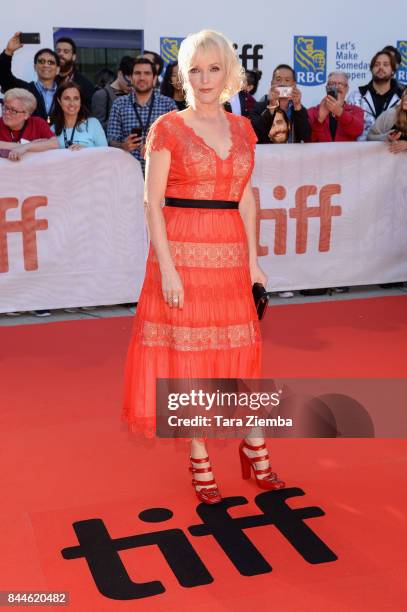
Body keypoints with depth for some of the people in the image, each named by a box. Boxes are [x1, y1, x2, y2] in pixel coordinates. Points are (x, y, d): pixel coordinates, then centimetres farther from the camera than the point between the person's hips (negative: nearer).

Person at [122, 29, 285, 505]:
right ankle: (199, 457, 19)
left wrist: (253, 260, 8)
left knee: (239, 353, 10)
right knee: (187, 356, 4)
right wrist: (167, 268, -15)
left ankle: (254, 448, 26)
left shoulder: (242, 129, 11)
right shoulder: (167, 129, -3)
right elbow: (152, 204, -7)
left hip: (231, 256, 4)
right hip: (183, 252, -4)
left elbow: (245, 199, 13)